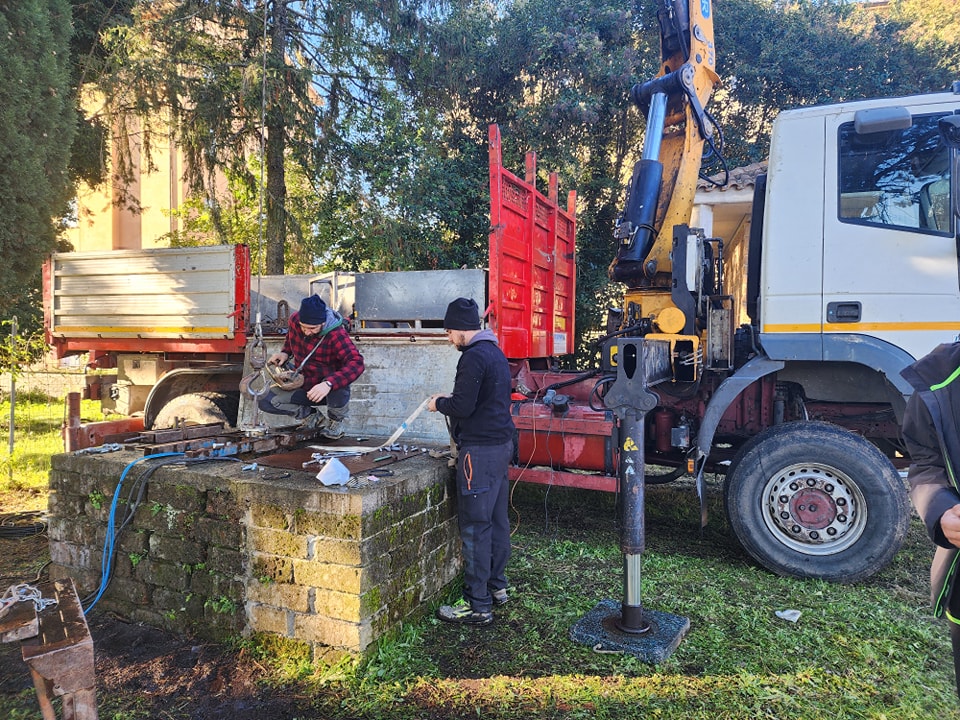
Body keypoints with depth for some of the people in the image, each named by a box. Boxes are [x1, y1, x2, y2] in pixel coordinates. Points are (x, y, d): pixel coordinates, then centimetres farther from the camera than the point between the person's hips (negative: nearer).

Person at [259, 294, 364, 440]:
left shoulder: (336, 334, -28)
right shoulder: (294, 320, -10)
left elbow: (357, 363, -41)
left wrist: (329, 384, -54)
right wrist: (285, 352, -4)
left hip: (329, 391, -5)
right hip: (304, 386, 5)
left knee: (338, 388, -40)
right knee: (265, 400, -12)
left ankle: (336, 420, -4)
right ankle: (313, 417, 8)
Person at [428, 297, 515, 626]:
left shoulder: (474, 356, -16)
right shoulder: (496, 352, 16)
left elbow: (463, 407, -20)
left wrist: (439, 404, -1)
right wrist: (450, 400, 17)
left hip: (480, 450, -10)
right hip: (502, 443, 10)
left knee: (475, 526, -4)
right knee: (497, 519, 17)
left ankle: (478, 605, 2)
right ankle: (497, 586, 29)